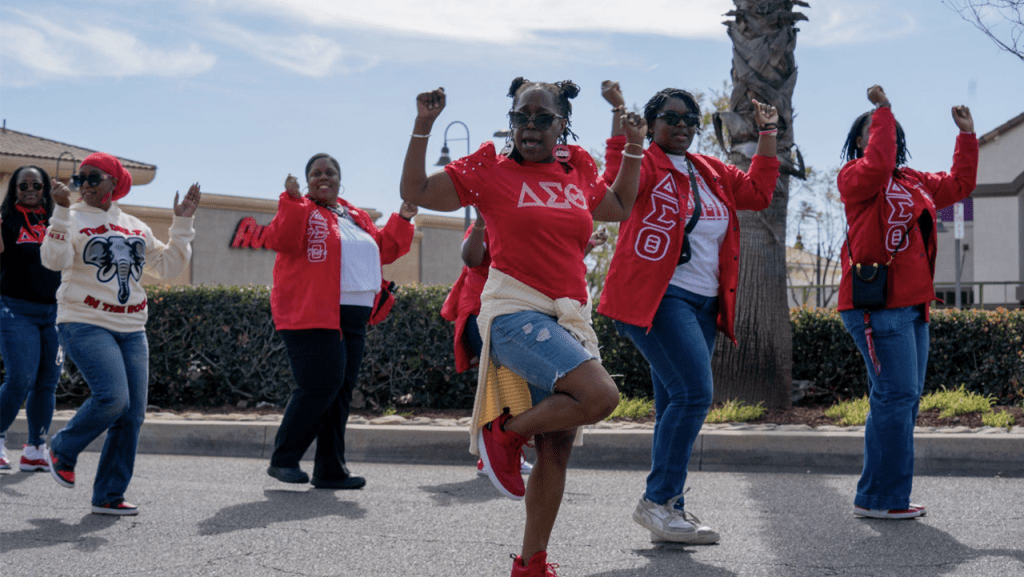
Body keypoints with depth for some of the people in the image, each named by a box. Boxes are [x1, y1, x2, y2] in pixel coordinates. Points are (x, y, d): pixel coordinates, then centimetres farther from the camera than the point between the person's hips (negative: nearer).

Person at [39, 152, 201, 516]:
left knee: (132, 414, 0)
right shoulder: (73, 218, 0)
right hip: (85, 325, -5)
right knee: (112, 397, -23)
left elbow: (168, 267, 16)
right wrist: (62, 210, -24)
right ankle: (62, 451, 5)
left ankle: (109, 496, 10)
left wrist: (183, 223, 10)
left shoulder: (136, 227, 16)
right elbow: (54, 260, -17)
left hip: (131, 330, 6)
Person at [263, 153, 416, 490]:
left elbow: (383, 250, 27)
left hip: (352, 319, 8)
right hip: (311, 315, -8)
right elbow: (281, 240, -18)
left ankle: (330, 470, 12)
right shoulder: (300, 211, -1)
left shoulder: (356, 217, 21)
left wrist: (403, 220, 16)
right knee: (319, 384, -16)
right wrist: (291, 200, -26)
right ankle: (283, 460, -4)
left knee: (340, 391, 7)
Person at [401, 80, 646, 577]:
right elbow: (416, 191, 2)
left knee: (557, 448, 5)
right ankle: (505, 432, -5)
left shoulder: (578, 172, 14)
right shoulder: (489, 170, 1)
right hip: (516, 312, -6)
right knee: (600, 396, -28)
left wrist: (634, 149, 23)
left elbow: (621, 208, 32)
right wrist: (423, 127, -5)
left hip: (569, 321, 6)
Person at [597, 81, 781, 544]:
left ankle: (667, 508, 14)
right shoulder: (646, 162, -2)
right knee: (694, 392, -20)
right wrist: (619, 115, -27)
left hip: (703, 305, 8)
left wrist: (768, 134, 17)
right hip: (656, 297, -8)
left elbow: (757, 192, 18)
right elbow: (617, 179, -22)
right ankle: (658, 501, -13)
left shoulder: (711, 172, 20)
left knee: (677, 406, 9)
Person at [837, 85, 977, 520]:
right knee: (897, 394, -13)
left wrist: (967, 136, 25)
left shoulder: (915, 183, 22)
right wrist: (883, 109, -16)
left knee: (906, 396, 9)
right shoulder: (854, 177, -3)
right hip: (877, 304, -9)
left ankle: (876, 496, 15)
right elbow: (879, 164, -24)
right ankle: (885, 498, -6)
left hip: (911, 305, 9)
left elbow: (960, 184, 32)